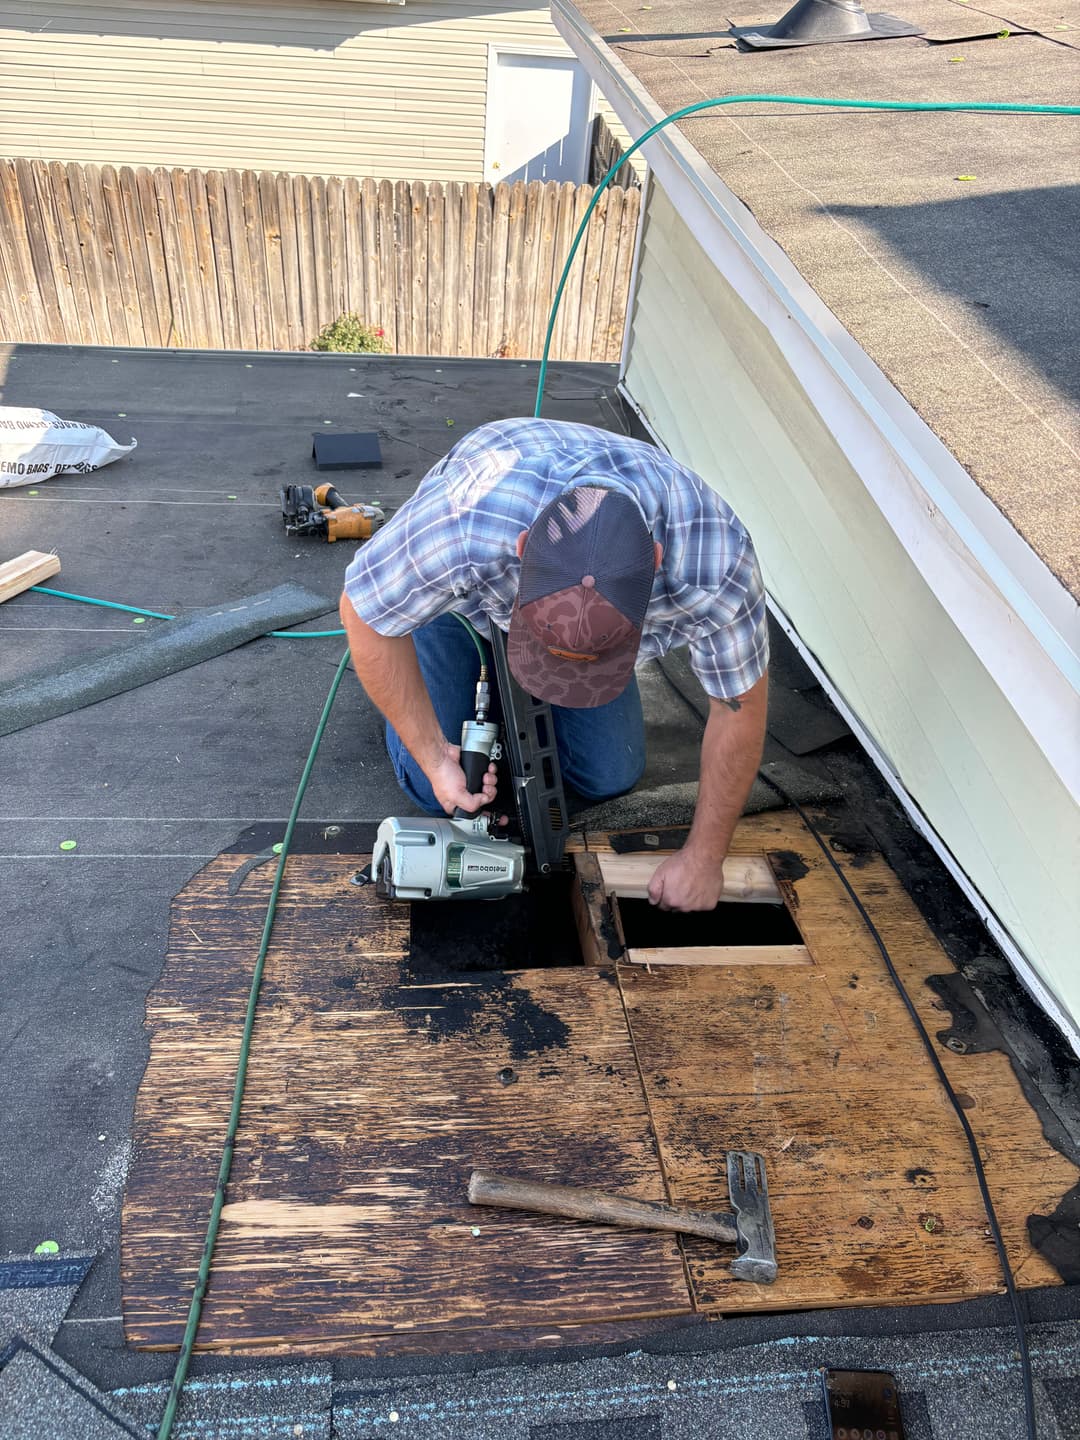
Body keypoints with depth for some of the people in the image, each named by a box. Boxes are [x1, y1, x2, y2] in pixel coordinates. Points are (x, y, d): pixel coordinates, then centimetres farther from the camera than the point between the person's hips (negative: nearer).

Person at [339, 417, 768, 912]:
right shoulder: (459, 527, -46)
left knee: (609, 779, 0)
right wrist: (433, 757, -24)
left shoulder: (715, 567, -40)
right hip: (464, 595, -1)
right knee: (432, 789, -3)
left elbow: (739, 708, -23)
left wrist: (703, 860, -15)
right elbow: (363, 614, -25)